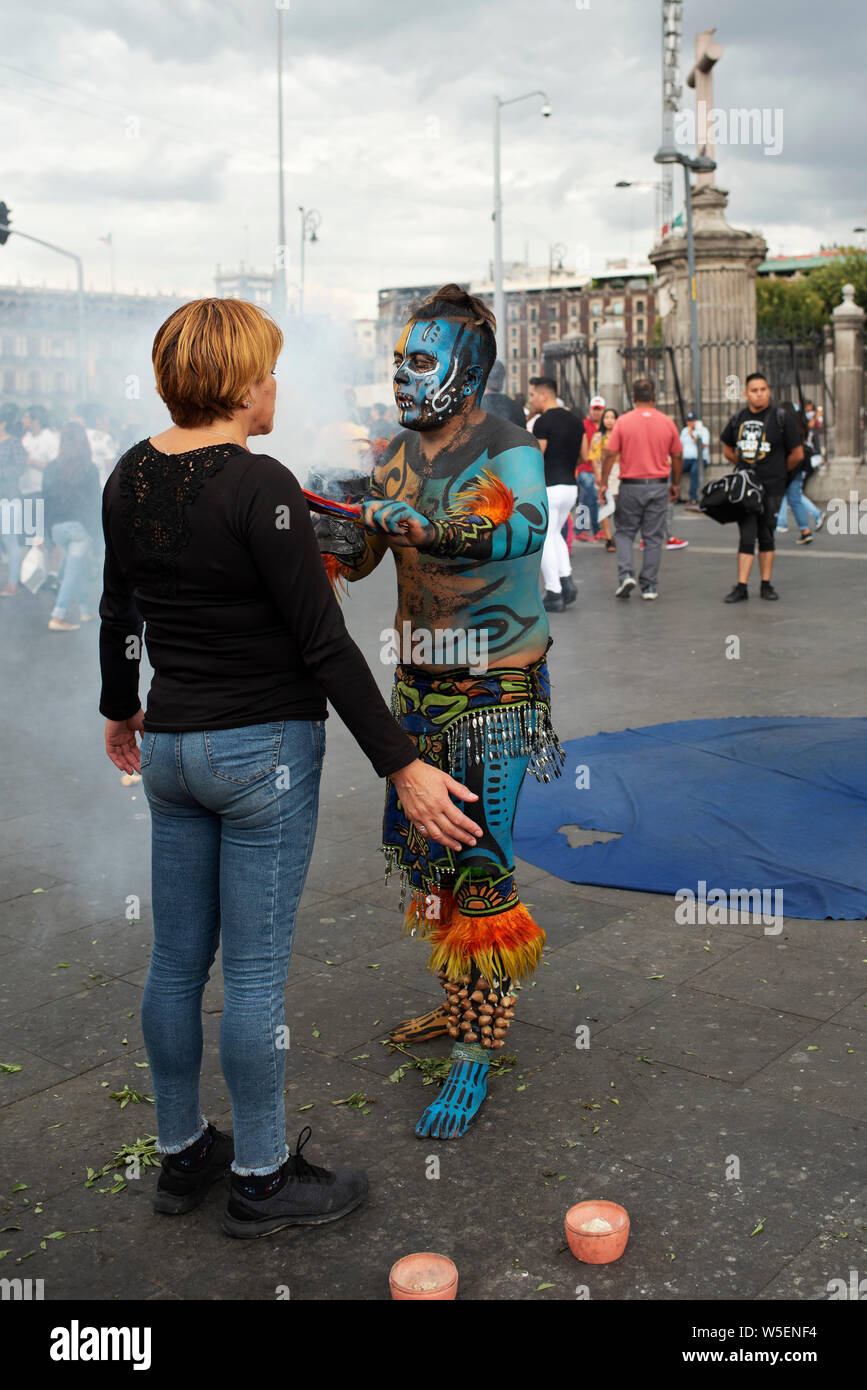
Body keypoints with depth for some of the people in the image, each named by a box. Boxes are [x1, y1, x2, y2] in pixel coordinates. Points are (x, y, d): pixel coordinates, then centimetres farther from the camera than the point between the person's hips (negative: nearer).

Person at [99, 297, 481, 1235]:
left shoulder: (131, 477, 4)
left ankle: (181, 1155, 33)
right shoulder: (259, 487, -18)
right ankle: (260, 1178, 20)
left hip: (170, 745, 8)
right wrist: (402, 767, -15)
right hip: (264, 750, -7)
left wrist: (119, 709, 32)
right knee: (255, 971, 4)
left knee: (177, 958, 16)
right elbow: (324, 646, -19)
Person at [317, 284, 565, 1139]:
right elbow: (362, 553, 8)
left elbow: (529, 527, -33)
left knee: (482, 863, -7)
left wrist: (428, 525, -45)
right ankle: (461, 999, 33)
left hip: (495, 683, -7)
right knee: (415, 846, 14)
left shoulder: (504, 446, -12)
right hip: (419, 680, 7)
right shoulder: (398, 454, 8)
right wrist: (339, 548, -14)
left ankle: (474, 1054, 3)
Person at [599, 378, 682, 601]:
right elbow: (677, 457, 8)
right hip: (659, 486, 1)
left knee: (624, 532, 12)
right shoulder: (667, 422, 2)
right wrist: (675, 484, 20)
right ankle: (649, 586, 8)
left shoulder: (623, 421, -5)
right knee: (653, 537, 6)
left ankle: (626, 574, -6)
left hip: (631, 485, -1)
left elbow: (609, 454, -7)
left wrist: (604, 483, 0)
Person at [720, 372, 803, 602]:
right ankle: (741, 587, -2)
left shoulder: (782, 418, -6)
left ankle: (766, 584, 15)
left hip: (771, 488, -2)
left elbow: (797, 454, 0)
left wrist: (780, 472, 10)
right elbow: (728, 449, 21)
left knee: (766, 536, 5)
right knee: (746, 536, -1)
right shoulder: (738, 419, 5)